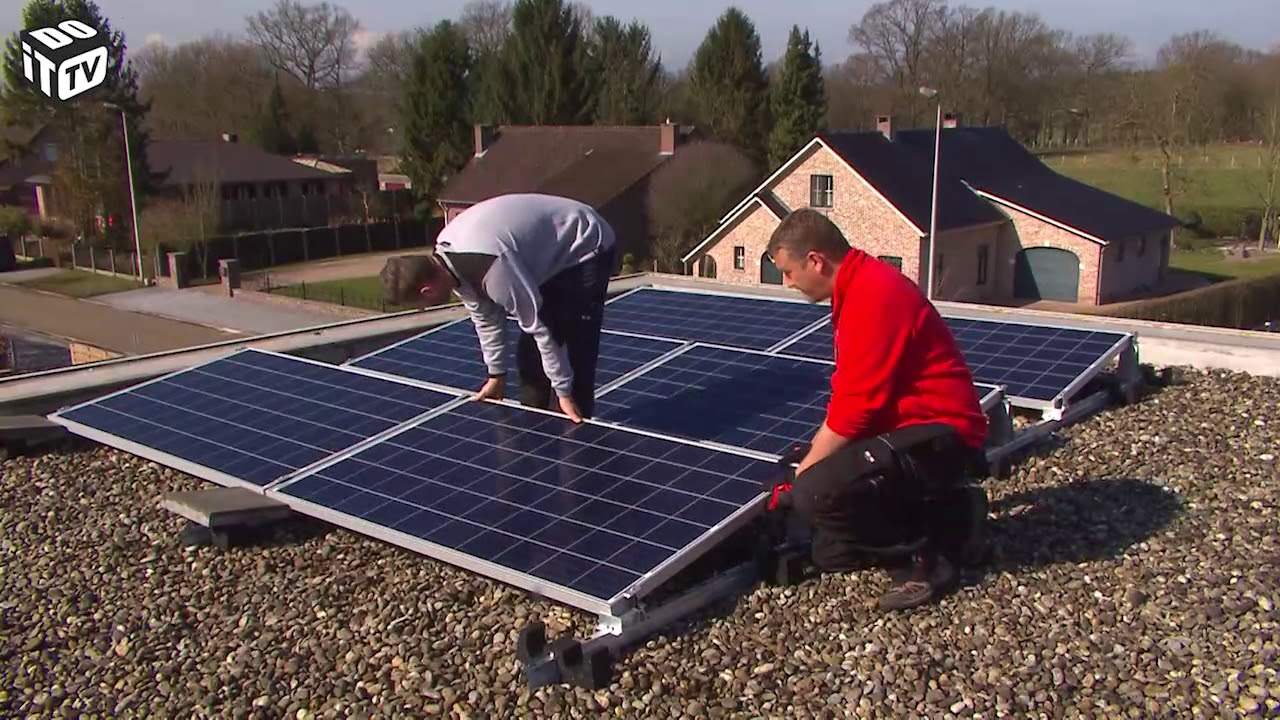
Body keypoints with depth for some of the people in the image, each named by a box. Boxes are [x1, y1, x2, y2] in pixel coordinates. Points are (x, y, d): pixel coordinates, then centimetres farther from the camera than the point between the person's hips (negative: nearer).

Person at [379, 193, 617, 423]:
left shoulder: (490, 266, -37)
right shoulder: (445, 256, -8)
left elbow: (539, 325, -29)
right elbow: (485, 318, 6)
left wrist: (563, 391, -21)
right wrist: (496, 374, 12)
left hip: (585, 248, -9)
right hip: (550, 253, 9)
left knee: (572, 350, -13)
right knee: (529, 353, 9)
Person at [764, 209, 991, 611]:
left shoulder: (873, 296, -22)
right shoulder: (860, 286, 11)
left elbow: (855, 408, -23)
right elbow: (850, 395, 16)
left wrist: (802, 473, -13)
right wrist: (811, 459, 9)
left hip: (937, 433, -10)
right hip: (913, 427, 10)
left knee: (816, 493, -29)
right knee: (828, 552, 8)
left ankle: (926, 553, -9)